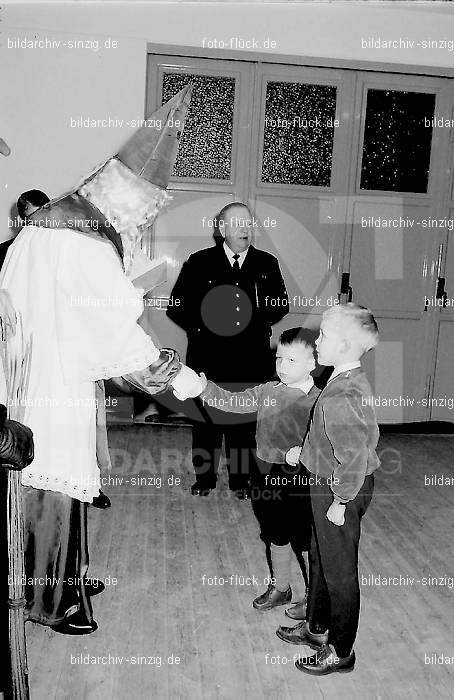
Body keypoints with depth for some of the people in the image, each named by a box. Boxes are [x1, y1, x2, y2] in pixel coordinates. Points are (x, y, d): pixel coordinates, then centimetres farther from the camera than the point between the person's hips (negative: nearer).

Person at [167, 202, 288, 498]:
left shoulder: (267, 264, 9)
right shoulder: (199, 262, 4)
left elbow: (281, 305, 10)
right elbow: (177, 307, 3)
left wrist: (255, 321, -6)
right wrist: (203, 325, -9)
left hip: (251, 361, 1)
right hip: (208, 359, -1)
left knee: (245, 421, 9)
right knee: (206, 420, 9)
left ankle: (241, 479, 27)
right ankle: (204, 477, 27)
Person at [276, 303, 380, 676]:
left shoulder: (340, 396, -30)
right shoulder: (353, 381, 2)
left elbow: (354, 456, -29)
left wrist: (340, 502, -19)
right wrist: (305, 451, 15)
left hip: (340, 490, -10)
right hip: (330, 484, 10)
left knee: (339, 571, 9)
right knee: (320, 558, 24)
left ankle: (340, 652, 29)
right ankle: (317, 627, 45)